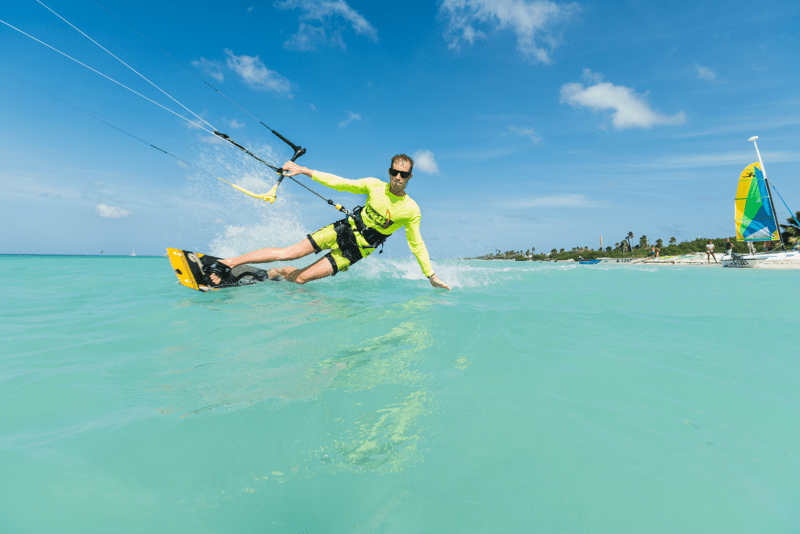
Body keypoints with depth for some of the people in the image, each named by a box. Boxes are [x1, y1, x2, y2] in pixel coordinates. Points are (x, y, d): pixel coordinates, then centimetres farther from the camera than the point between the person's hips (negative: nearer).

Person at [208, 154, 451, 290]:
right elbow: (339, 183, -2)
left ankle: (275, 273, 22)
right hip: (344, 229, 1)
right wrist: (304, 170, -6)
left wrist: (431, 277, -1)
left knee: (301, 278, -9)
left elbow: (417, 245, -2)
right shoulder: (374, 185, -5)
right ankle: (227, 263, 6)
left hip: (358, 248, -1)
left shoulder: (411, 210, -10)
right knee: (287, 253, -7)